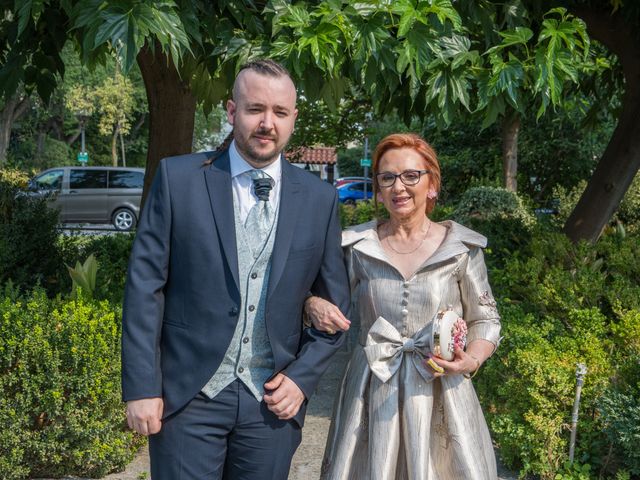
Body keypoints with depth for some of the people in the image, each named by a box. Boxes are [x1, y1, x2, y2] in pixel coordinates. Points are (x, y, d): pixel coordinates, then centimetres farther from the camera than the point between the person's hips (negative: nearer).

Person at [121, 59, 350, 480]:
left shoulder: (320, 199, 3)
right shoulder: (178, 178, -3)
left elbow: (336, 304, 9)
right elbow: (145, 285, -4)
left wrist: (302, 378, -1)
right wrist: (141, 386, -7)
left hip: (272, 399, 2)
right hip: (188, 395, -2)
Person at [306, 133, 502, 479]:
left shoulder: (462, 248, -2)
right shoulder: (357, 246, 0)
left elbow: (485, 319, 5)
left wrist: (472, 360, -14)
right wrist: (313, 305, -12)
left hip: (441, 391, -1)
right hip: (372, 391, 1)